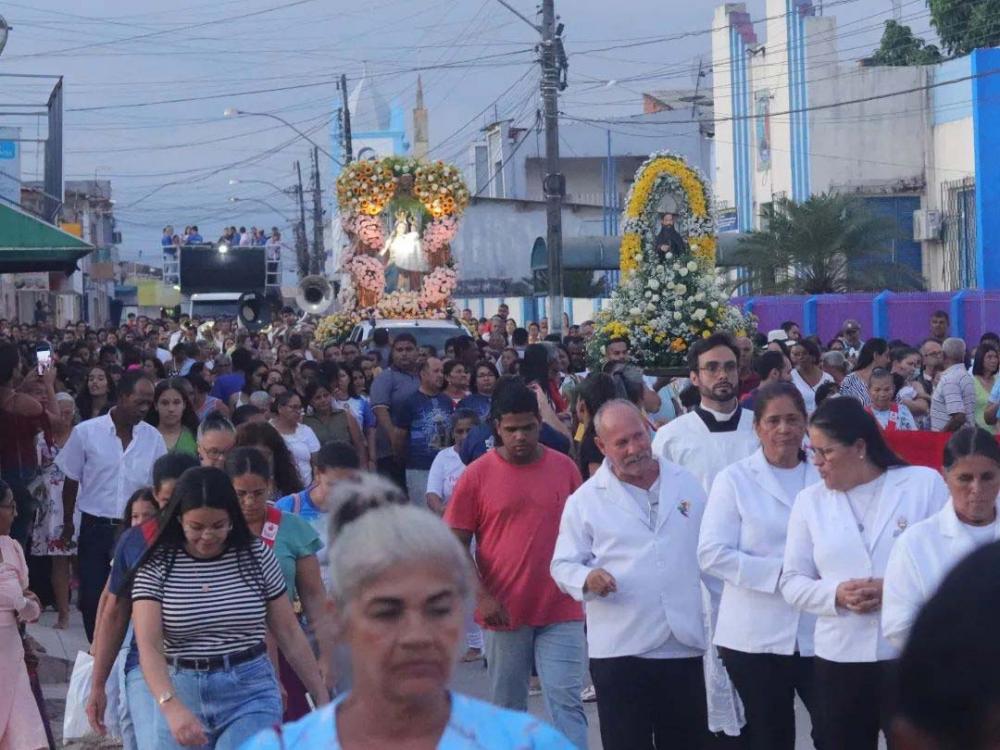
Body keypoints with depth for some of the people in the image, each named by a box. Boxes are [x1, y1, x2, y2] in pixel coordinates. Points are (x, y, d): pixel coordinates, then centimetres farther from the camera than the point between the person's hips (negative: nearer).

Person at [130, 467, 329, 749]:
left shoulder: (257, 556, 1)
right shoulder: (156, 566, -4)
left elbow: (289, 633, 7)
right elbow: (148, 647, -14)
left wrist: (322, 697, 6)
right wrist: (172, 707, -30)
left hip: (250, 694, -1)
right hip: (181, 694, 1)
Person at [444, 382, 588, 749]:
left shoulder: (564, 468, 3)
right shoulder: (477, 474, -3)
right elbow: (456, 544, -1)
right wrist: (482, 597, -10)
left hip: (561, 611, 0)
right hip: (504, 612, 0)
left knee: (567, 702, -5)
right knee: (507, 705, 11)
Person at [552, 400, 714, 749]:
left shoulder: (687, 484, 9)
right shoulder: (585, 501, 0)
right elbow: (563, 565, 2)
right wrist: (586, 579, -21)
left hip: (685, 645, 3)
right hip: (620, 651, -2)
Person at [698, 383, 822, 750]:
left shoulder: (825, 477, 7)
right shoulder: (735, 479, 1)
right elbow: (712, 553, -8)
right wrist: (779, 572, -15)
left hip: (820, 633, 1)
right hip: (756, 637, -1)